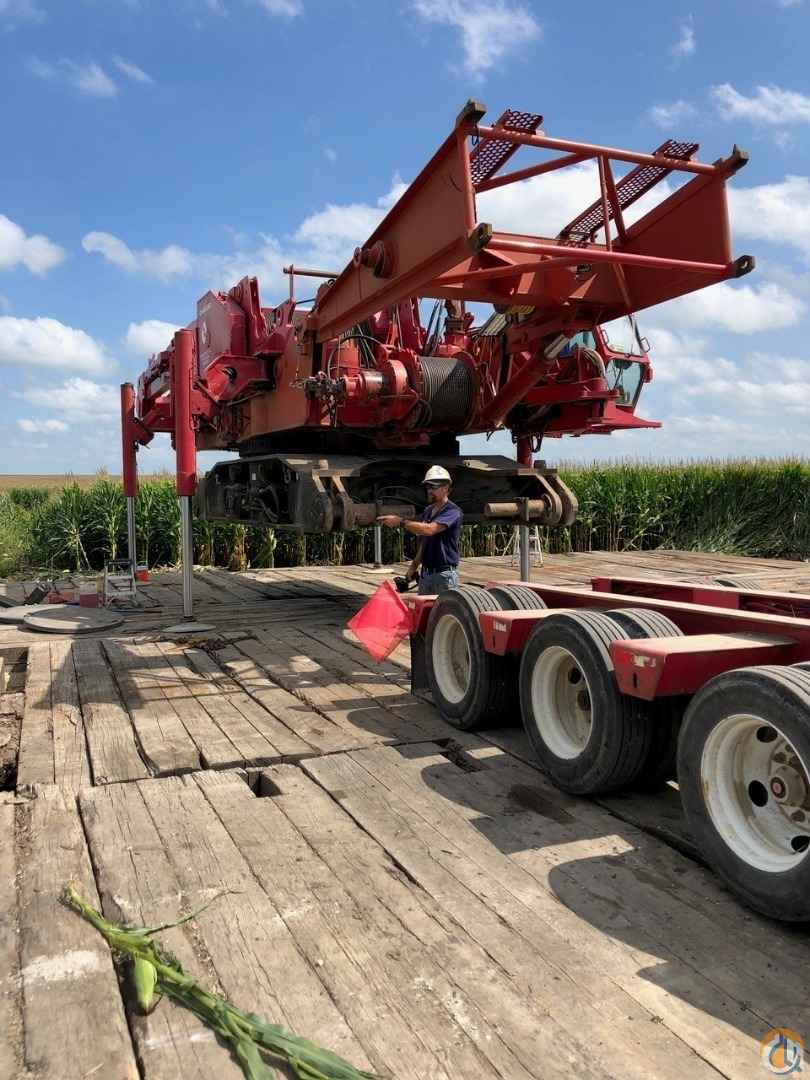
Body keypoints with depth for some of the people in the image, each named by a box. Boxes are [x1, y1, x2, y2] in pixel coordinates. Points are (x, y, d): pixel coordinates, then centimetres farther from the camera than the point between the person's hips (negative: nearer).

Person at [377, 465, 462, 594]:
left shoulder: (453, 511, -12)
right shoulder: (428, 511, 15)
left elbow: (429, 529, -27)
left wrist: (400, 521, -26)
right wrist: (414, 565, 15)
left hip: (444, 574, -8)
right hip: (425, 573, 8)